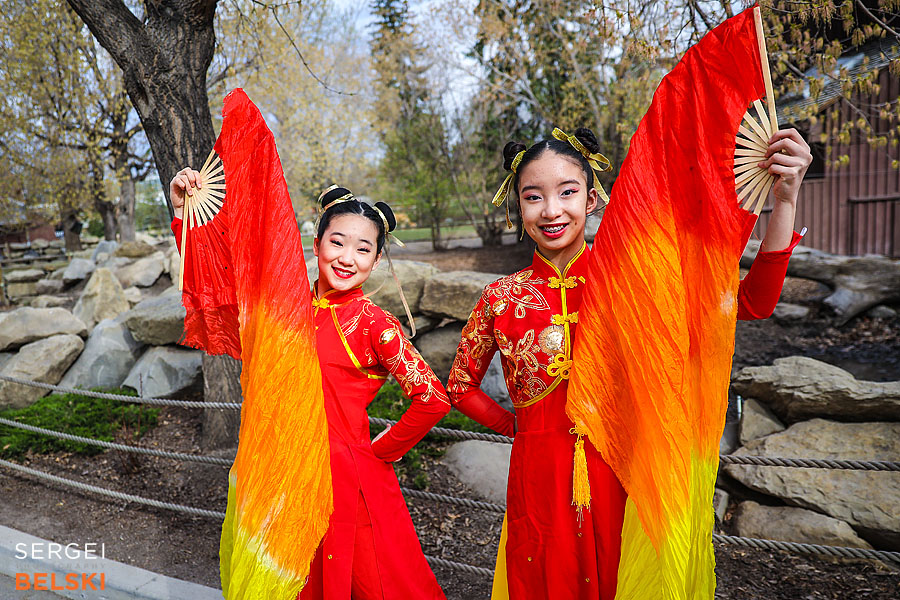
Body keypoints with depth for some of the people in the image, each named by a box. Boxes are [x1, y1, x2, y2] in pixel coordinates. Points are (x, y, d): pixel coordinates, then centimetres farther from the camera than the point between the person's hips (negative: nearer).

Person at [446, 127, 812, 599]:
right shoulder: (503, 299, -6)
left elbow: (751, 302, -12)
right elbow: (461, 386, 8)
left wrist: (785, 199, -21)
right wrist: (516, 427, 2)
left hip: (622, 478, 0)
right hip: (541, 484, 0)